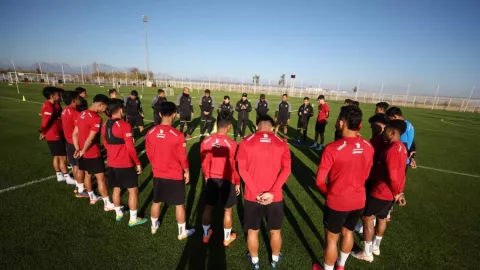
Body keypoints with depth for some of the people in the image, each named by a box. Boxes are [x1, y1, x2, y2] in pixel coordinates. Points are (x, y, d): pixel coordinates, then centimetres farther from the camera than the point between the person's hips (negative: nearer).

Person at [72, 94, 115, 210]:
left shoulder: (81, 114, 6)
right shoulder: (96, 118, -22)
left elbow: (75, 134, 9)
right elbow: (90, 139, -24)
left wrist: (78, 149, 7)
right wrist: (82, 151, -10)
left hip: (84, 153, 9)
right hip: (93, 154, -9)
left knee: (88, 175, 22)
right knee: (101, 178, 0)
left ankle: (92, 197, 40)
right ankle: (107, 204, 9)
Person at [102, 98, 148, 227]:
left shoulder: (105, 126, 5)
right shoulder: (125, 125, -20)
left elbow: (106, 144, 14)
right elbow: (130, 148, -20)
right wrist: (138, 163, -10)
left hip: (112, 163, 8)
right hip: (125, 164, -8)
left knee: (116, 188, 21)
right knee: (133, 190, 4)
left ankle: (118, 213, 37)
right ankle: (133, 219, 12)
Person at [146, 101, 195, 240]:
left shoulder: (150, 133, -8)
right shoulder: (178, 135, -22)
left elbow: (149, 154, 4)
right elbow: (182, 157, -15)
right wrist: (187, 172, 1)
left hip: (158, 174, 5)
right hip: (175, 176, -4)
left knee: (156, 201, 24)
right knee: (179, 204, 12)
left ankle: (154, 226, 45)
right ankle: (182, 232, 27)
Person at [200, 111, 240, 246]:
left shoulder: (206, 142, -10)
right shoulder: (231, 144, -23)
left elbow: (204, 163, 3)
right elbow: (234, 166, -14)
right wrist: (237, 183, 1)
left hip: (211, 179, 4)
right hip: (227, 180, -3)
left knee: (208, 207, 21)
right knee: (227, 210, 15)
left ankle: (206, 234, 40)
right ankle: (227, 238, 34)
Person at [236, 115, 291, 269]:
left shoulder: (246, 142, -6)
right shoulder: (281, 144, -3)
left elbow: (242, 168, -12)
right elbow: (286, 169, -11)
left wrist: (255, 193, -13)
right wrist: (272, 192, -16)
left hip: (252, 196, 0)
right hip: (275, 197, 1)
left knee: (252, 231, 22)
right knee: (275, 231, 24)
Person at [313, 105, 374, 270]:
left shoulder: (332, 148, -26)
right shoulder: (368, 147, -7)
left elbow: (319, 181, -18)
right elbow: (366, 174, 7)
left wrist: (328, 192, 2)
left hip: (337, 201, -6)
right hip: (358, 200, 6)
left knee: (331, 238, 14)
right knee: (348, 232, 27)